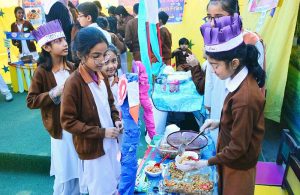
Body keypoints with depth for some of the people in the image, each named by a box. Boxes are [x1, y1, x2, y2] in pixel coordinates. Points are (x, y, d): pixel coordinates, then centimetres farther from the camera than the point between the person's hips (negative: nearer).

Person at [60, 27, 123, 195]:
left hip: (110, 141, 7)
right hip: (91, 146, -6)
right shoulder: (73, 83, -23)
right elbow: (68, 122, -20)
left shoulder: (103, 76, -1)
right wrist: (101, 132, -21)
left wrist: (116, 120, -5)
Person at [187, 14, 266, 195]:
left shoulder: (244, 98, -35)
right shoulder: (243, 79, -8)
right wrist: (219, 123, -1)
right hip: (231, 158, 8)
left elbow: (238, 147, -25)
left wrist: (208, 162, -16)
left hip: (238, 164, -7)